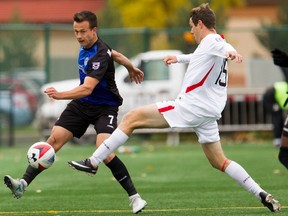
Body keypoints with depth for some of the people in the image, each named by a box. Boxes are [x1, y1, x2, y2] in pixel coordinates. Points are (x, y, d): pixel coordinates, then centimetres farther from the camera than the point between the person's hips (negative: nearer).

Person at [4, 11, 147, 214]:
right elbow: (114, 53, 20)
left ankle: (135, 197, -11)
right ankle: (23, 184, -11)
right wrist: (131, 67, 37)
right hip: (82, 104, 8)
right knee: (54, 139, -8)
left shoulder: (99, 55, -26)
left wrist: (61, 95, -54)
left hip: (104, 107, -7)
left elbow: (87, 88, -38)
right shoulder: (86, 45, 0)